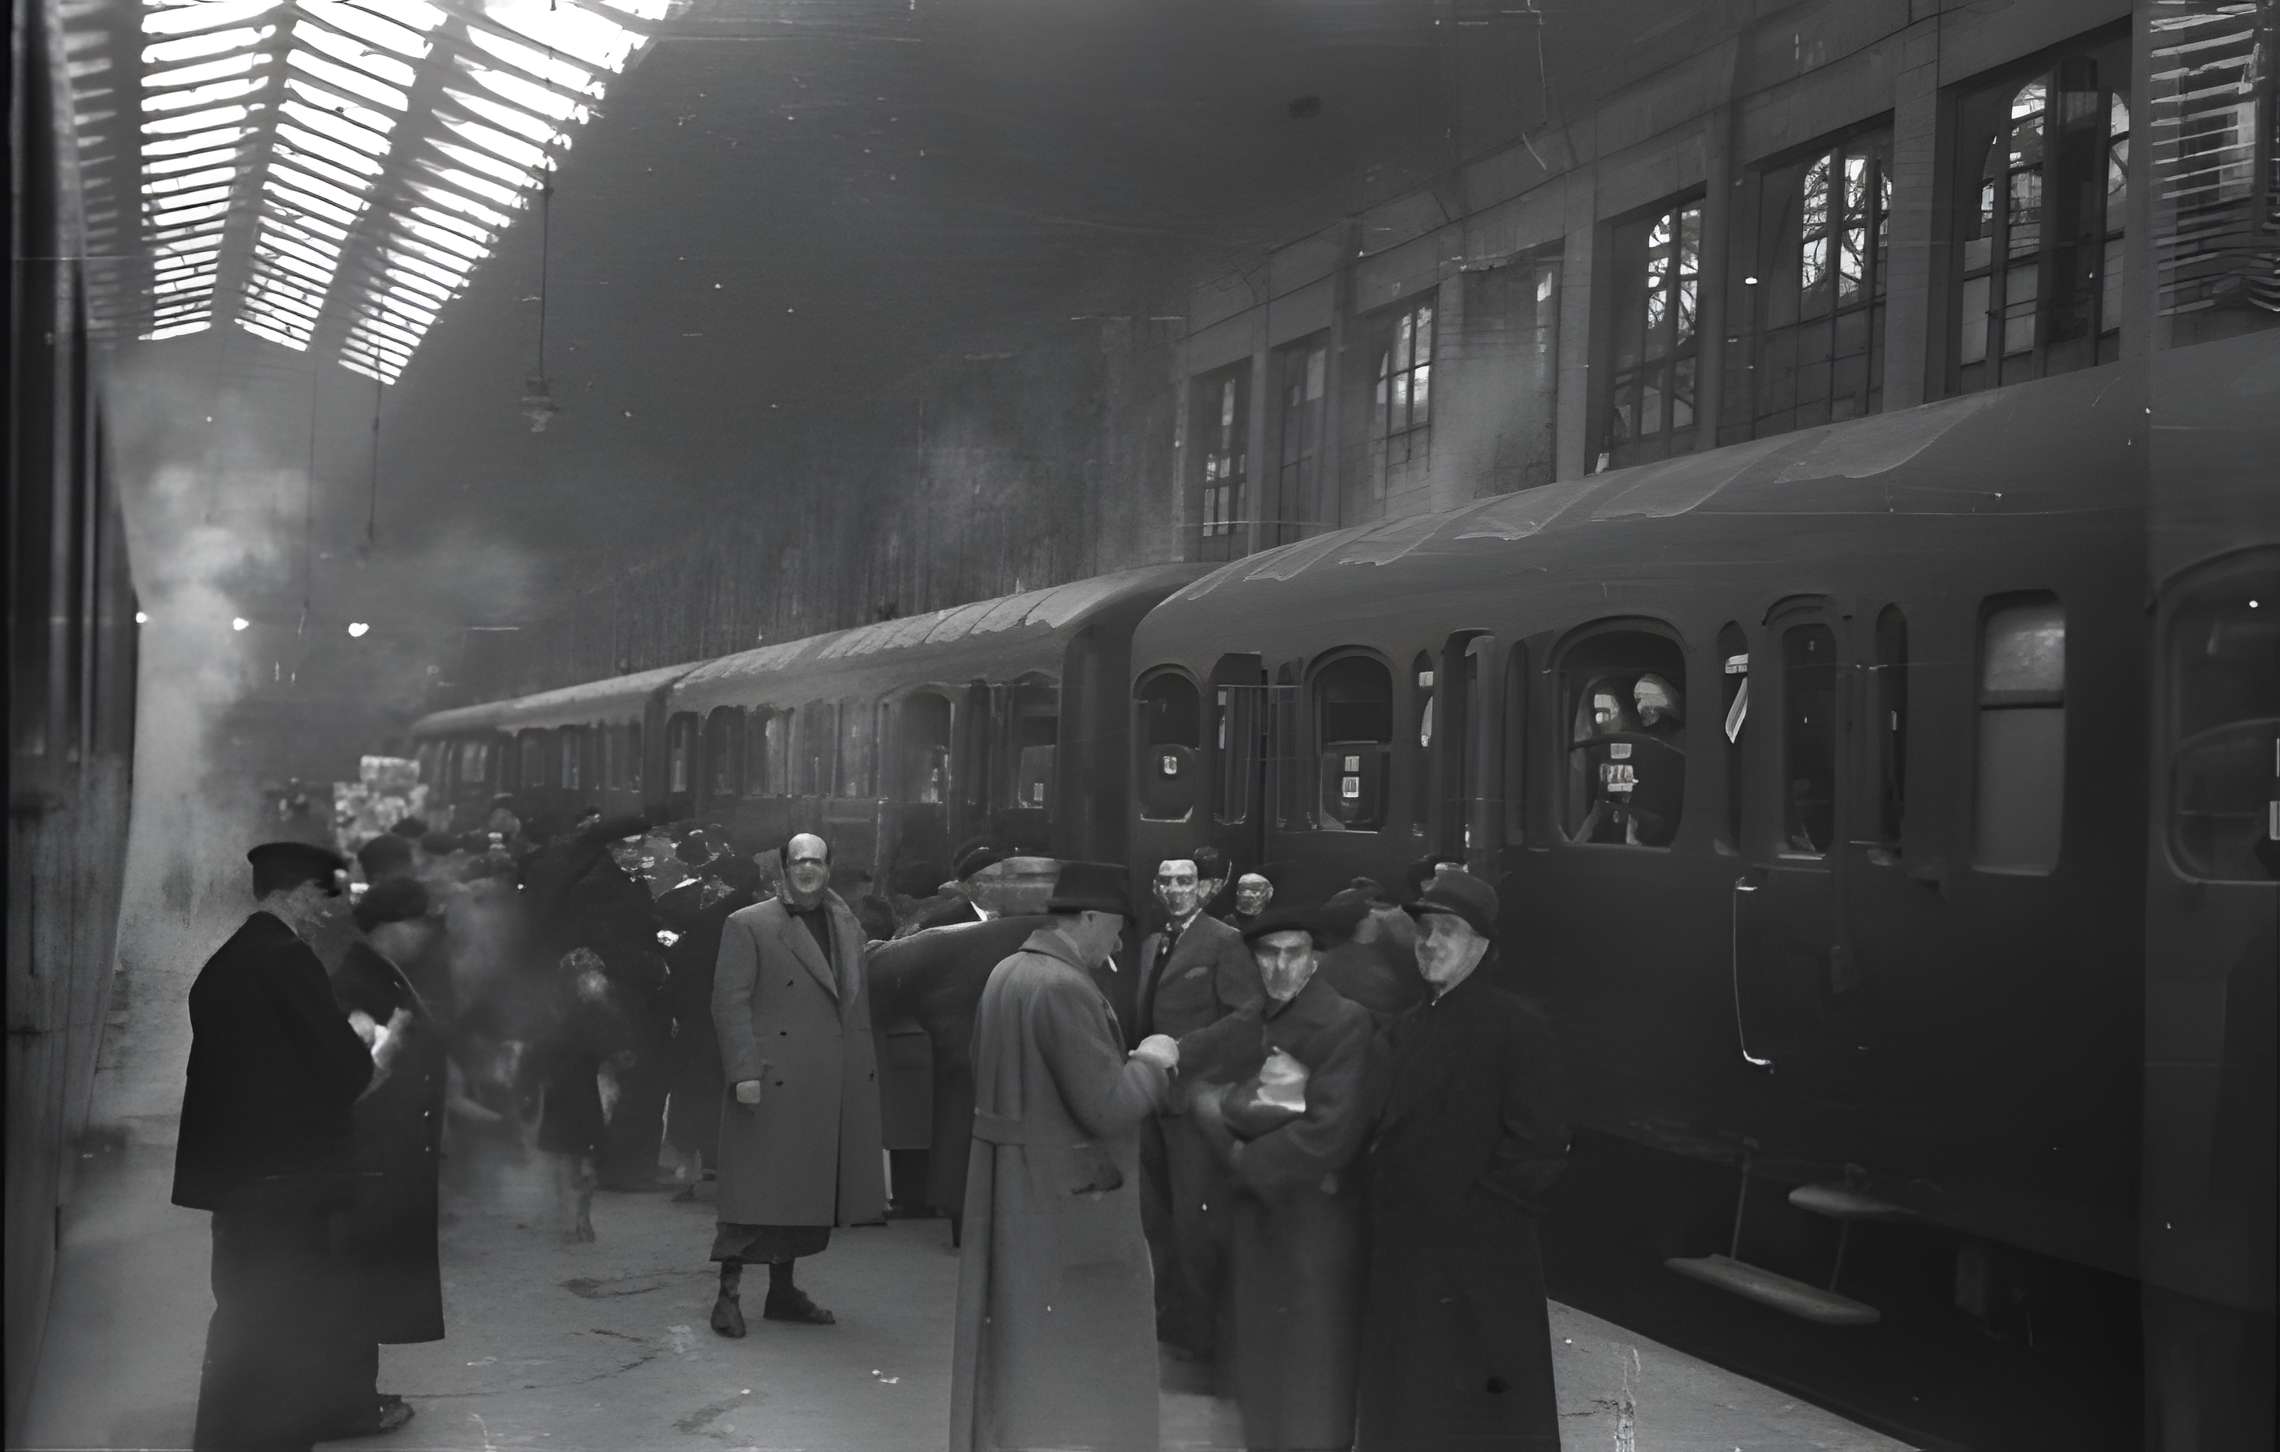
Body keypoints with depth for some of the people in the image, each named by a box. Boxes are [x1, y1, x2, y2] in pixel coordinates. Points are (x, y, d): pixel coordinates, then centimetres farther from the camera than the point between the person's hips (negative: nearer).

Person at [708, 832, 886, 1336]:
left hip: (834, 1086, 6)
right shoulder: (748, 925, -2)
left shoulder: (848, 928, 16)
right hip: (772, 1082, -6)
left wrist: (865, 1074, 12)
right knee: (756, 1190, -3)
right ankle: (728, 1294, 7)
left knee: (805, 1191, 11)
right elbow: (730, 1003, -8)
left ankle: (782, 1292, 22)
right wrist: (744, 1072, -16)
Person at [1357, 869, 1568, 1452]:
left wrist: (1474, 1212, -15)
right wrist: (1385, 1197, 2)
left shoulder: (1516, 1027, -11)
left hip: (1479, 1257, -7)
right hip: (1404, 1248, 7)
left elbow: (1538, 1148, -15)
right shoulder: (1406, 1028, 12)